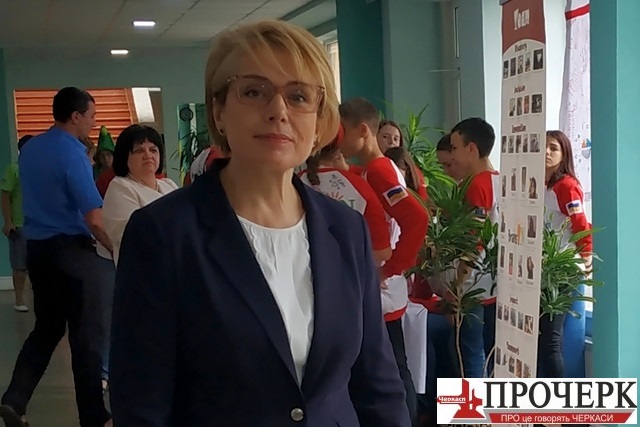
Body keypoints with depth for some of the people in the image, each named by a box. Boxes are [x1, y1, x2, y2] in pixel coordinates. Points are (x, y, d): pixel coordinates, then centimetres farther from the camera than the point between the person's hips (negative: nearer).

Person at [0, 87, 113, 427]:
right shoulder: (72, 154, -16)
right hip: (72, 250, -8)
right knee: (87, 335, 2)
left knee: (46, 328, 18)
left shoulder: (29, 150, 9)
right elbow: (94, 220, -20)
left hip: (36, 247, 8)